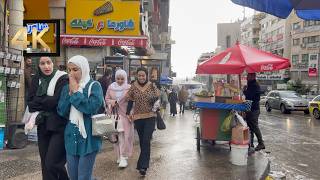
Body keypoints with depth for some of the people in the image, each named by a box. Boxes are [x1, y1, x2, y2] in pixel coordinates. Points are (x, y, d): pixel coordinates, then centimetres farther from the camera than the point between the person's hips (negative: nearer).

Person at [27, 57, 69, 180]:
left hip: (59, 126, -6)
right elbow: (30, 102, 1)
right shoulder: (36, 79, 10)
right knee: (45, 165, 11)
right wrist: (47, 102, -15)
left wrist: (38, 101, -6)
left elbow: (57, 101, -17)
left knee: (53, 164, -9)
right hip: (43, 126, 6)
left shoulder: (63, 78, -7)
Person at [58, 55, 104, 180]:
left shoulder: (94, 86, -8)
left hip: (88, 137, -5)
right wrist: (70, 92, -9)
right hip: (71, 137, 6)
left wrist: (75, 92, -15)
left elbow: (92, 107, -23)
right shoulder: (67, 87, 8)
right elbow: (61, 111, 1)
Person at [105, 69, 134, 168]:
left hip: (125, 114, -3)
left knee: (125, 136, -4)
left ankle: (124, 157, 2)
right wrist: (112, 103, -8)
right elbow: (107, 98, 11)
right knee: (116, 135, 8)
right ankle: (119, 155, 22)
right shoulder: (111, 87, 7)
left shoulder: (129, 88, -4)